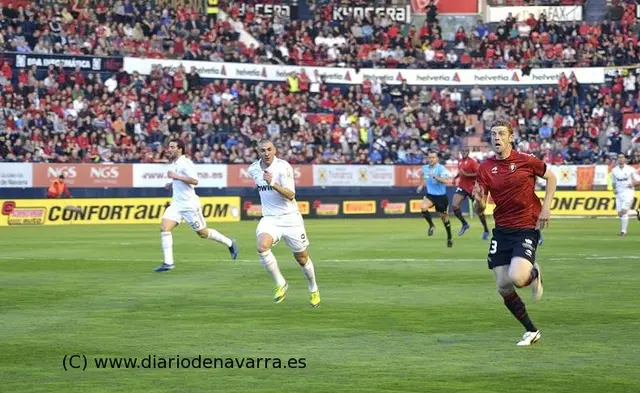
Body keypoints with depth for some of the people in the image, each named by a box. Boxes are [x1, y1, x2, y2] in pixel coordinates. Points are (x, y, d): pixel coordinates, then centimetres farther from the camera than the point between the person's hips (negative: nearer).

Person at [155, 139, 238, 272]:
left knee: (203, 233, 4)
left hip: (190, 205, -8)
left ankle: (229, 243, 27)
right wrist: (172, 184, 11)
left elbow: (194, 181, -28)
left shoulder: (185, 163, -16)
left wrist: (176, 176, -30)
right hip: (176, 203, 8)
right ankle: (168, 262, -9)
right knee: (164, 228, -10)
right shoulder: (174, 164, 12)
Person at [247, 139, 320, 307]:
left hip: (290, 218, -3)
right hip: (269, 219, 3)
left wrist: (273, 184, -38)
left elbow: (291, 195, -25)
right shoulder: (253, 169, 1)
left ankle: (314, 290, 35)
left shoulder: (284, 167, -16)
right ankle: (280, 284, -11)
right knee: (262, 246, -27)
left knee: (302, 259, 8)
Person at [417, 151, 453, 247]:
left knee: (444, 217, 8)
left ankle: (449, 238, 28)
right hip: (430, 194, 3)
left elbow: (445, 180, -29)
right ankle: (431, 225, -2)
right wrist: (421, 185, 16)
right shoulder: (425, 168, 0)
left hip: (441, 196, -3)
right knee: (423, 207, -27)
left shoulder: (441, 168, -16)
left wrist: (434, 176, -37)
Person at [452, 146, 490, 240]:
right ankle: (464, 224, 8)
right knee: (455, 205, -13)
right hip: (462, 186, 6)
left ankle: (486, 230, 16)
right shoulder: (460, 162, 9)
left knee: (478, 210, 1)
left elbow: (479, 173, -20)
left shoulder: (472, 162, -12)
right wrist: (456, 176, 11)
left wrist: (467, 175, -23)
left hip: (472, 188, -6)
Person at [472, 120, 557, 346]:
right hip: (501, 231, 4)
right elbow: (481, 208, 1)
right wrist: (479, 200, -23)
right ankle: (531, 331, 21)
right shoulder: (485, 168, 1)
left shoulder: (525, 160, -7)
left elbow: (551, 177, 8)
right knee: (503, 289, 1)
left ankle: (533, 274, 14)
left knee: (516, 278, -24)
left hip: (527, 228, -4)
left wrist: (546, 208, -2)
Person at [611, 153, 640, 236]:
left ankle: (623, 230, -5)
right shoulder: (614, 170, 6)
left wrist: (633, 183, -21)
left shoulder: (630, 170, -6)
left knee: (624, 211, -17)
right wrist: (614, 189, 2)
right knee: (620, 214, 1)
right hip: (619, 194, 5)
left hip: (628, 192, -5)